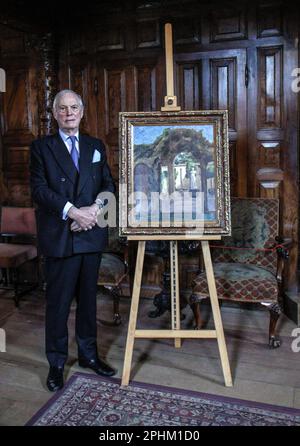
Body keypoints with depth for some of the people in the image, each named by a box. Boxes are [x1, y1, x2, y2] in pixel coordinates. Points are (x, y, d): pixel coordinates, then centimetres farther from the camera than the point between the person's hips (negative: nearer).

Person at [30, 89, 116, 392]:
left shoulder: (96, 146, 14)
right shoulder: (41, 147, 3)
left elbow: (108, 184, 8)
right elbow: (39, 189, -7)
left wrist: (95, 208, -11)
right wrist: (72, 211, -18)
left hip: (91, 234, 4)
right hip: (59, 236, -3)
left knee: (88, 297, 14)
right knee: (58, 301, 4)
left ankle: (88, 353, 29)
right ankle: (56, 362, 19)